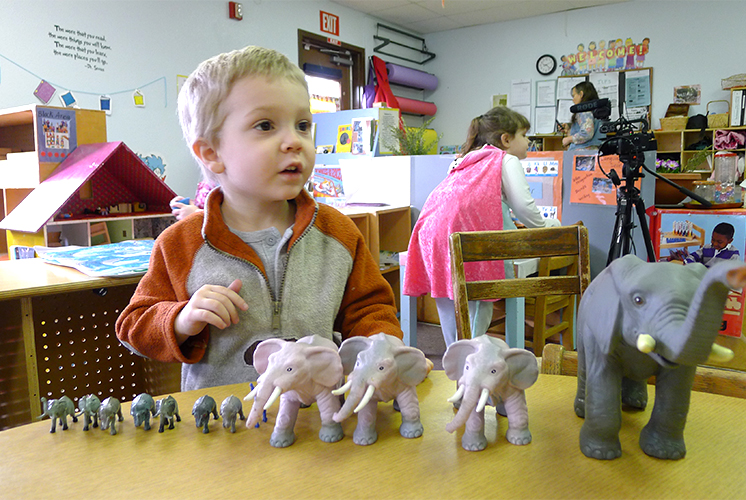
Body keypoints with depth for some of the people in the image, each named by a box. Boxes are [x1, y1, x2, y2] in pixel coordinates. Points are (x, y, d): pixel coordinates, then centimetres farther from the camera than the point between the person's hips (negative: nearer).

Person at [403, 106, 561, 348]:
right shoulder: (506, 160, 11)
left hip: (430, 227, 8)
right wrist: (546, 225, 21)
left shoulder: (465, 160, 32)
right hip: (462, 230, -8)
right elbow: (523, 206, 3)